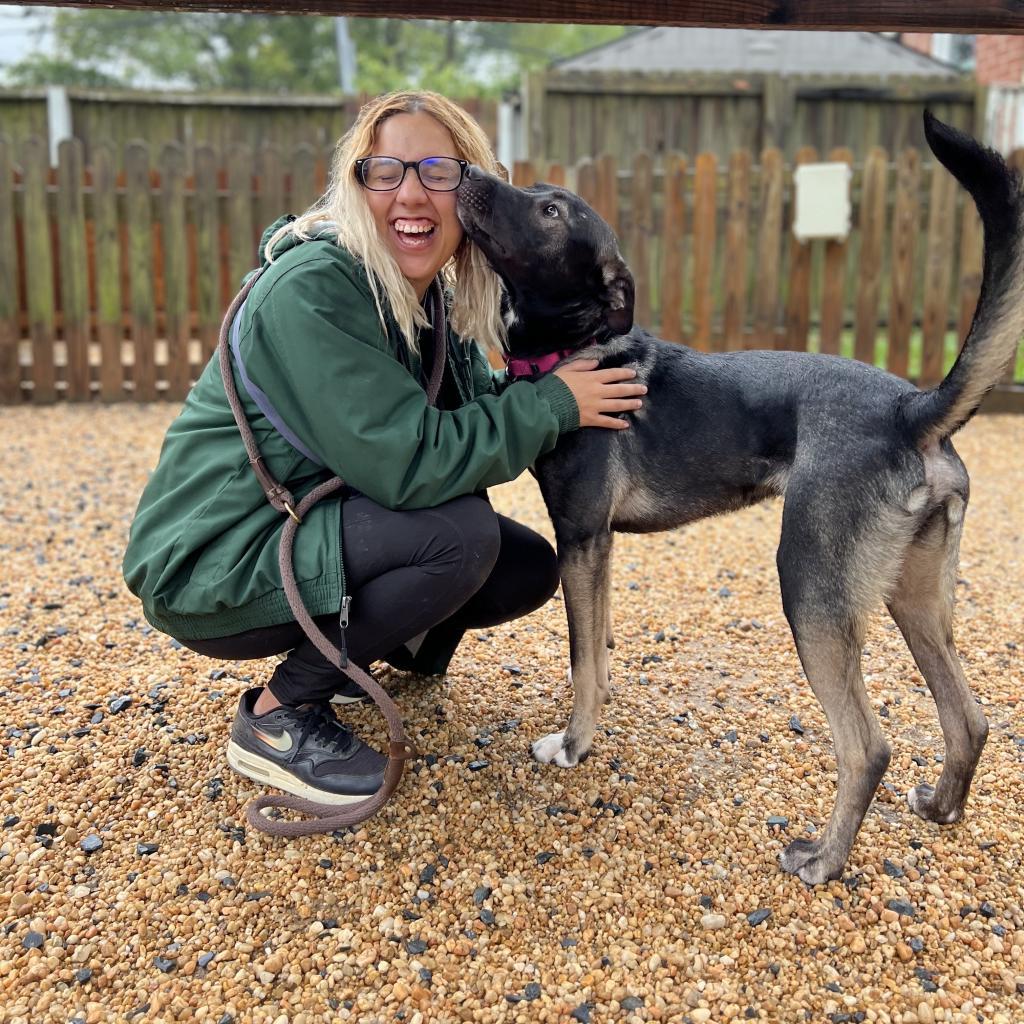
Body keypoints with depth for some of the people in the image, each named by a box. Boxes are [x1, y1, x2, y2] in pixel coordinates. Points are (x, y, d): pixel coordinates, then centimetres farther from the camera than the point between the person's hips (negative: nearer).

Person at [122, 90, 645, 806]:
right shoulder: (313, 289, -24)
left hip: (312, 530, 8)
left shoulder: (430, 298, 3)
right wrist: (552, 404, -22)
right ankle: (278, 715, -9)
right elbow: (406, 463, -30)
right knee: (463, 532, -27)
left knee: (529, 569, 1)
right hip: (212, 565, -8)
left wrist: (561, 379, -8)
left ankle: (355, 645, 18)